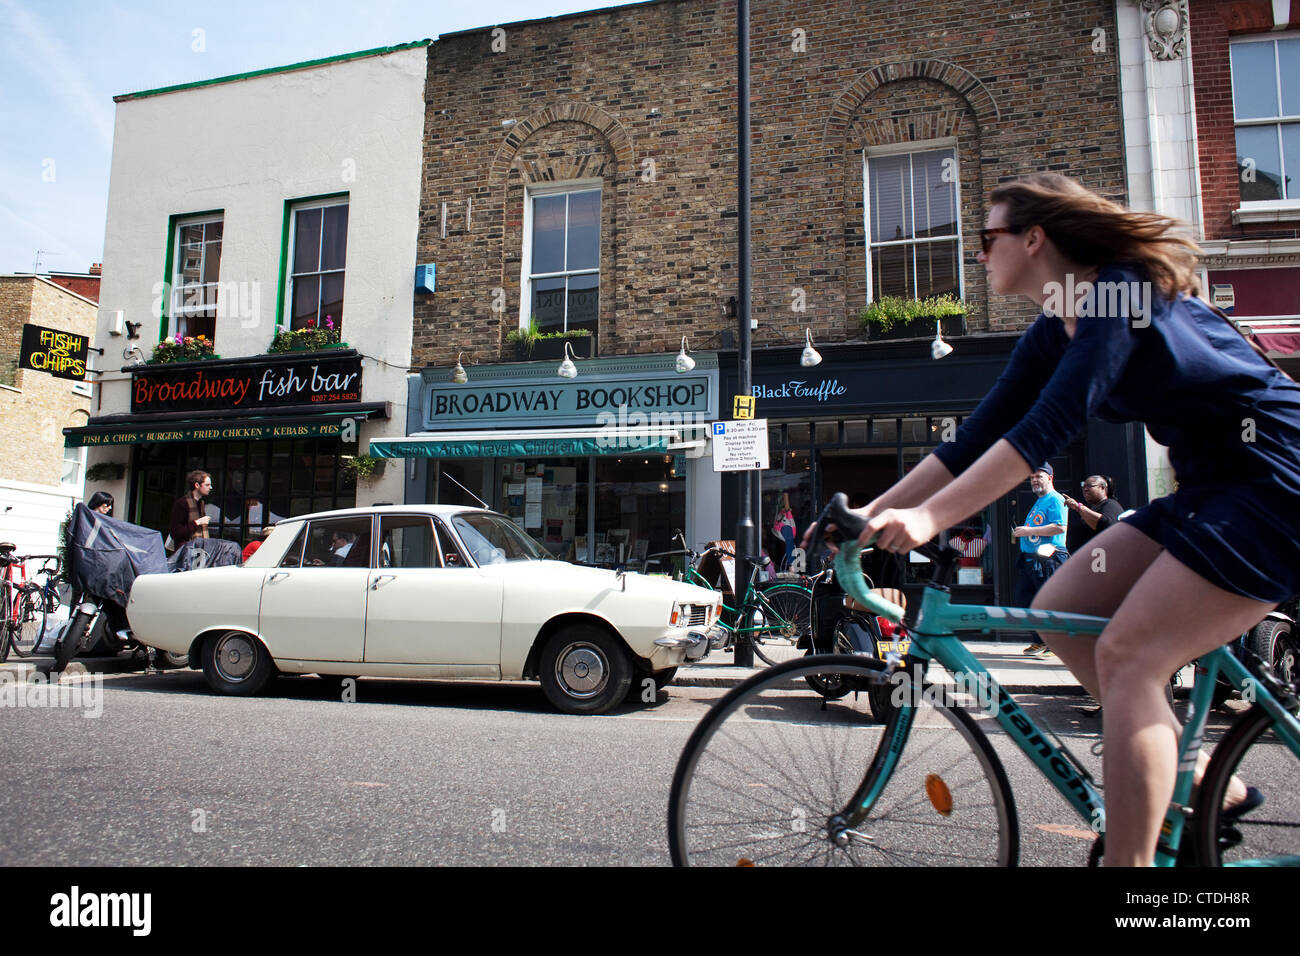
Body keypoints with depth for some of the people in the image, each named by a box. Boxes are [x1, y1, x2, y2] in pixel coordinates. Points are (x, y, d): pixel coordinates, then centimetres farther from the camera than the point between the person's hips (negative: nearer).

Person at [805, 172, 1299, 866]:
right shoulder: (1053, 333, 7)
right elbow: (975, 439, 4)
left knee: (1127, 654, -18)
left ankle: (1129, 857, -9)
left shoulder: (1120, 293, -19)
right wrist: (873, 512, -1)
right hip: (1210, 489, 9)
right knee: (1057, 613, 1)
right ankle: (1204, 785, 13)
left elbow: (1047, 427, -31)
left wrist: (930, 518, -36)